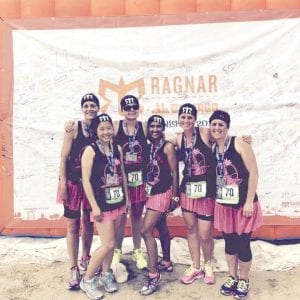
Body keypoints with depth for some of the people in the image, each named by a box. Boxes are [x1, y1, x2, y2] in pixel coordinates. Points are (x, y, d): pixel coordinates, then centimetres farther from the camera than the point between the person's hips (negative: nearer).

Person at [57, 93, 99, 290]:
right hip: (73, 182, -3)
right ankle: (74, 269, 17)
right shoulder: (73, 128, -8)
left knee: (88, 222, 16)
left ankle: (85, 259, 37)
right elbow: (64, 157, -9)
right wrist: (62, 184, -12)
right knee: (72, 225, 4)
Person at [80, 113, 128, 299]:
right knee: (108, 244, -4)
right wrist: (94, 206, -15)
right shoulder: (90, 150, -11)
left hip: (118, 201, 6)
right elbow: (86, 180, -13)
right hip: (102, 203, -5)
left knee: (110, 243, 15)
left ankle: (105, 274, 34)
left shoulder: (118, 149, 5)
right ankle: (87, 280, 16)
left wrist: (127, 198, 11)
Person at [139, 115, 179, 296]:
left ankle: (154, 275, 0)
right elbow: (147, 169, 10)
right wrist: (145, 189, 8)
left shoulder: (168, 147, -11)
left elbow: (174, 172, -9)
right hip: (151, 192, 7)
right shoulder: (147, 145, 6)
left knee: (146, 231, -11)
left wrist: (175, 195, -9)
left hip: (163, 192, -7)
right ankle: (166, 262, 37)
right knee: (161, 228, 19)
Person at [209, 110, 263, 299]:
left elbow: (253, 172, -13)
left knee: (243, 244, 5)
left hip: (243, 204, -4)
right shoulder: (212, 149, 3)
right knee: (229, 243, 16)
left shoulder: (239, 144, -12)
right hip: (224, 204, 5)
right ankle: (232, 278, 36)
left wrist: (249, 201, -15)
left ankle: (244, 280, 30)